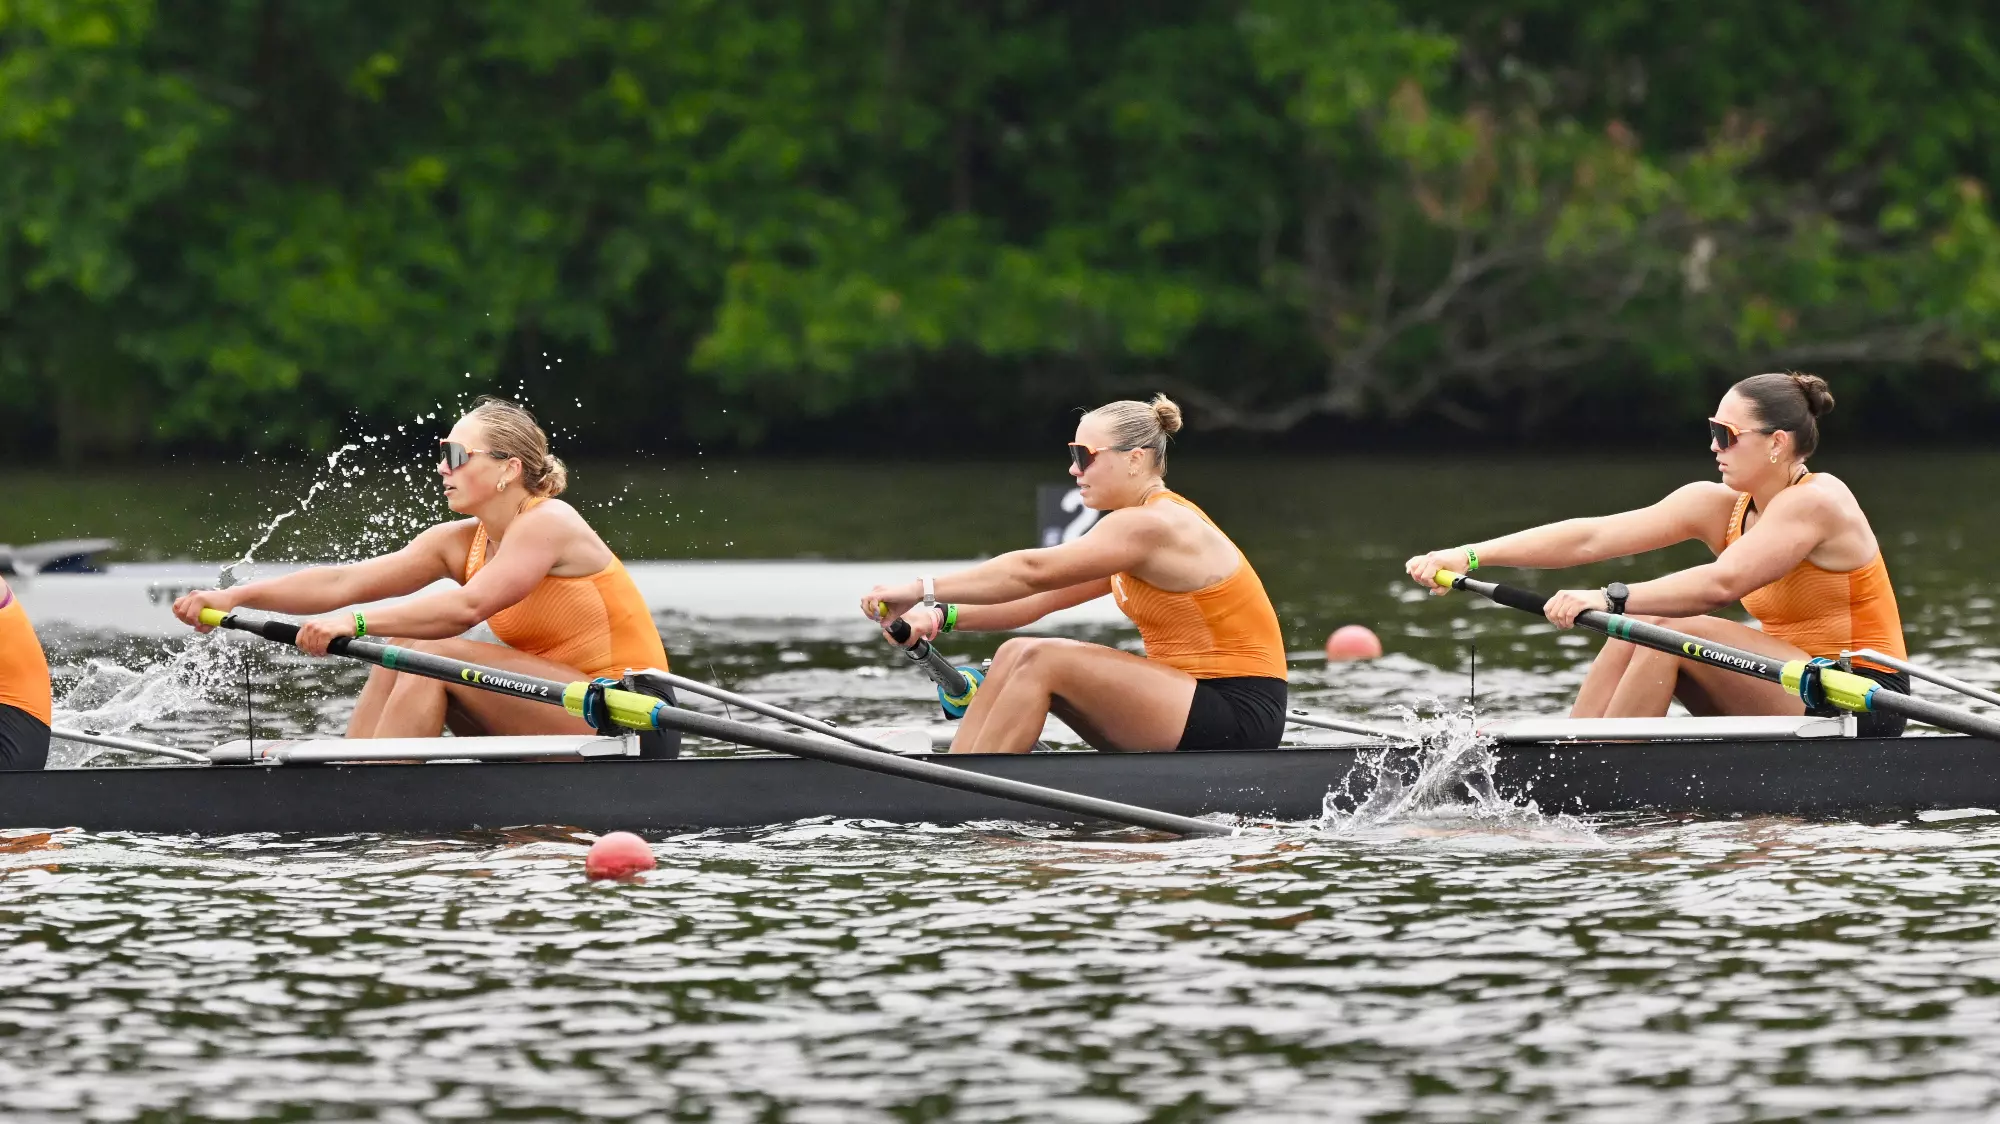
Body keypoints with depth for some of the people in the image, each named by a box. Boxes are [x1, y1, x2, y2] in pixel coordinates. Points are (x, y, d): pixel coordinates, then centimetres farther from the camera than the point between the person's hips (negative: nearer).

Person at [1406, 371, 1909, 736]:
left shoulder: (1814, 502, -17)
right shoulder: (1720, 506, 6)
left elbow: (1722, 583, -31)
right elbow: (1591, 537, -1)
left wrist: (1612, 599, -35)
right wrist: (1473, 555, -9)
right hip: (1799, 695, 8)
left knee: (1674, 630, -21)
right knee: (1637, 630, -5)